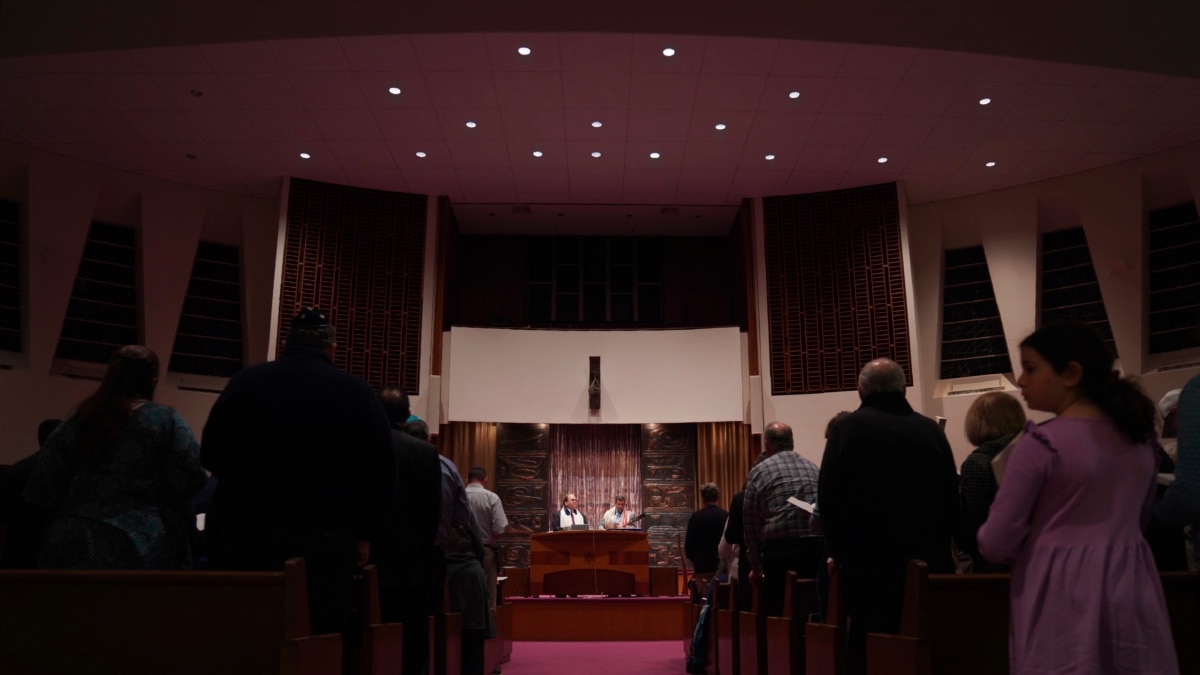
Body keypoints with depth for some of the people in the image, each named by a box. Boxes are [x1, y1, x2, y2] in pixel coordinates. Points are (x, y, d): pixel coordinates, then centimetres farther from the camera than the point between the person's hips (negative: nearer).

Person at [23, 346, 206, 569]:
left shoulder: (76, 420, 9)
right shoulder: (165, 419, -4)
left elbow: (39, 491, 9)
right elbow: (192, 481, -10)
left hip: (72, 546, 4)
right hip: (140, 548, -4)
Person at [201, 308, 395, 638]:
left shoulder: (243, 382, 3)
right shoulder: (355, 391, 1)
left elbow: (211, 456, 12)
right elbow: (382, 471, 1)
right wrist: (364, 533, 9)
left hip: (242, 536, 2)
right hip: (324, 541, -1)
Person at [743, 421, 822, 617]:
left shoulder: (759, 471, 5)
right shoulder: (812, 467, 14)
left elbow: (750, 523, 5)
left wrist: (756, 567, 13)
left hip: (780, 551, -3)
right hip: (817, 549, 3)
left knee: (775, 614, 5)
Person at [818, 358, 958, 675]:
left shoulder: (848, 429, -6)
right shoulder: (932, 431, 5)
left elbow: (829, 501, -7)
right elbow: (952, 500, 10)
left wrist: (840, 554, 5)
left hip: (872, 566, -4)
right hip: (931, 565, 4)